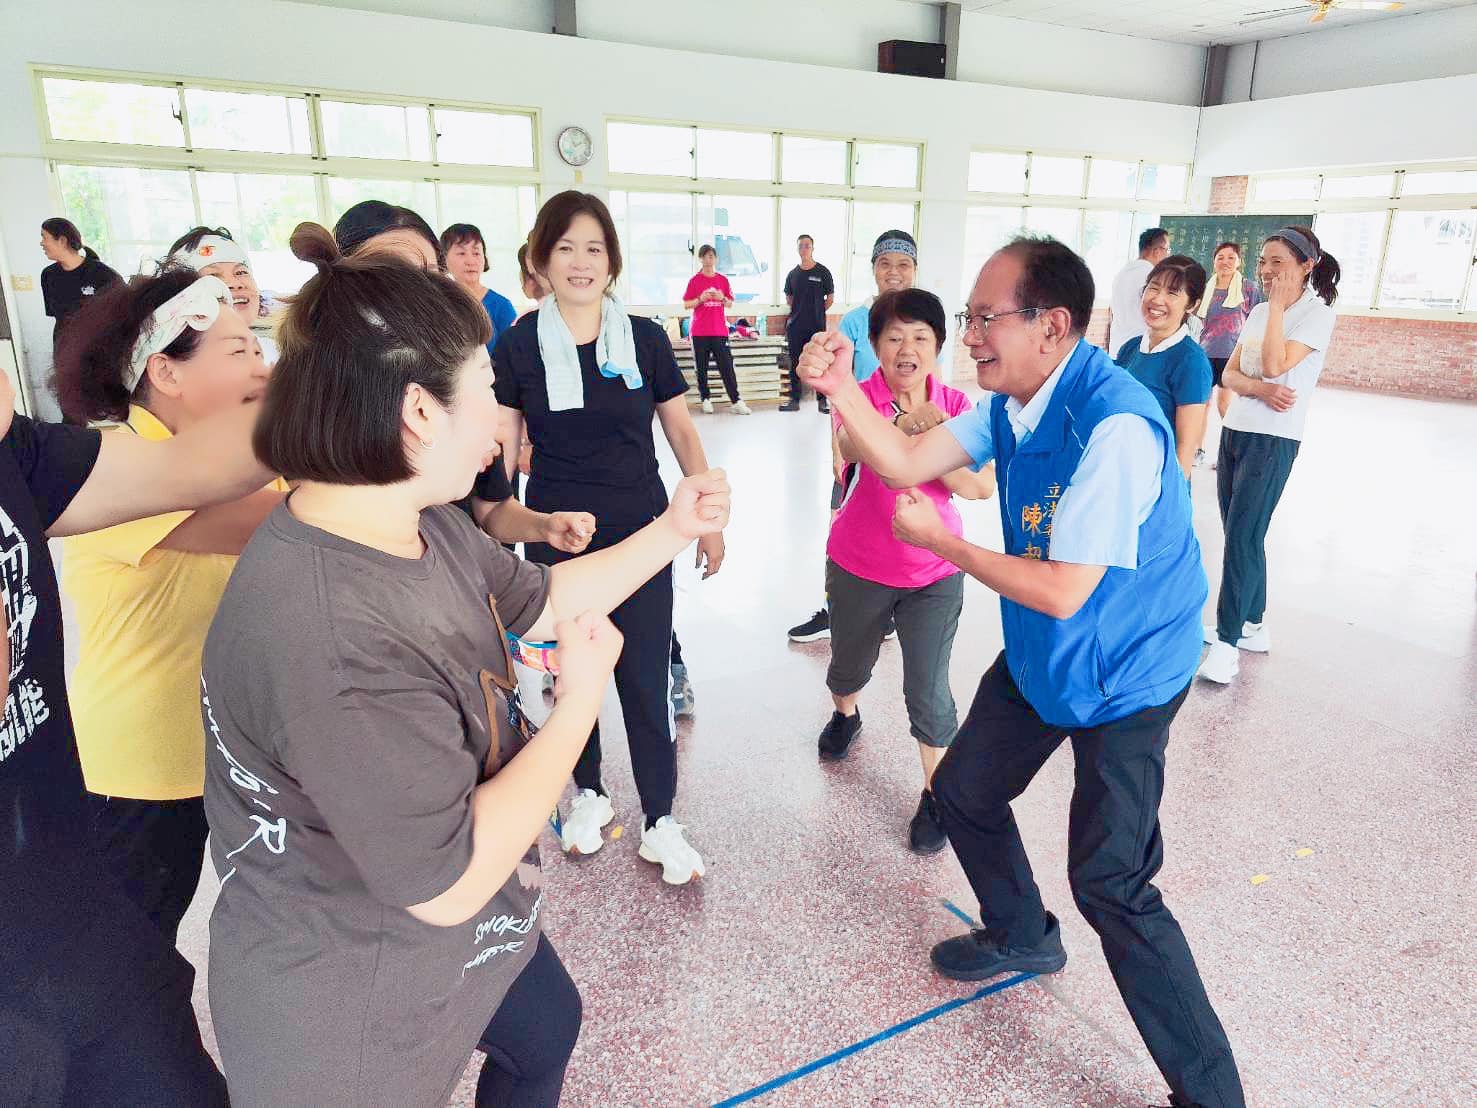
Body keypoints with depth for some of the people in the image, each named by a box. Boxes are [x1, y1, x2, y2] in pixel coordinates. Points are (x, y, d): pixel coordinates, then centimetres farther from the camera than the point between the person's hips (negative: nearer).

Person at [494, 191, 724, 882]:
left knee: (645, 676, 3)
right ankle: (589, 792, 37)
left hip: (640, 536, 0)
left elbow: (682, 432, 5)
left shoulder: (644, 338, -2)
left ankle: (660, 821, 18)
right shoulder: (519, 345, -3)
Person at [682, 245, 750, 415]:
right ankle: (706, 400, 15)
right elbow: (686, 305, 1)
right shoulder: (695, 280, 2)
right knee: (701, 368, 4)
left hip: (720, 331, 1)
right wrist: (700, 299, -16)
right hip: (699, 331, -1)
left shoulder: (723, 280, 8)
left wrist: (723, 298, -9)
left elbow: (730, 304, 12)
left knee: (726, 366, -2)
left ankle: (736, 401, -1)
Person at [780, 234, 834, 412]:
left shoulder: (822, 272, 0)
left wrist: (818, 312, 4)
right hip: (795, 326, 3)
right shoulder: (793, 274, 9)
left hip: (817, 326, -3)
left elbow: (830, 297, 5)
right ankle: (794, 399, 13)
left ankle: (822, 400, 4)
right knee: (795, 363, 6)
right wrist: (801, 311, 10)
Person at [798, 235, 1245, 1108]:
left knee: (1112, 886, -7)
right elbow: (906, 463, -3)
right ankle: (1024, 937, 46)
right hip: (1041, 659, 9)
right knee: (964, 790, 20)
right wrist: (841, 388, -18)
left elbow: (1061, 591, -31)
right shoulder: (1013, 403, -3)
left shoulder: (1114, 427, -31)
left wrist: (940, 541, -19)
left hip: (1120, 678, -9)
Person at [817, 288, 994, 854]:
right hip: (859, 567, 1)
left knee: (928, 691, -4)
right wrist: (905, 420, -50)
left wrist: (931, 437, -25)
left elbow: (981, 487, -16)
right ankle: (845, 714, 57)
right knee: (849, 666, 22)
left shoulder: (955, 405, -7)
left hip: (934, 572, 0)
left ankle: (936, 795, 17)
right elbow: (850, 447, -34)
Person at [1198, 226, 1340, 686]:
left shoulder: (1317, 314, -8)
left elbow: (1275, 366, -21)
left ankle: (1227, 643, -7)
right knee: (1239, 535, 11)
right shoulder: (1258, 312, 13)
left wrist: (1277, 305, -14)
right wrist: (1261, 389, -14)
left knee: (1242, 538, -11)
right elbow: (1228, 374, 7)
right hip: (1235, 432, 7)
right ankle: (1252, 626, 23)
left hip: (1272, 441, -7)